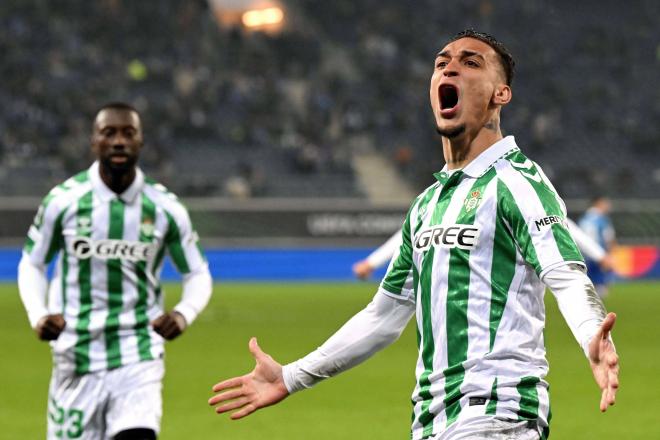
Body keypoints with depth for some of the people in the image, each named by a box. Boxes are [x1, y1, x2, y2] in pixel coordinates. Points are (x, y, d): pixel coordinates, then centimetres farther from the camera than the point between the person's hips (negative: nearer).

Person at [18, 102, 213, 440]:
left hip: (139, 355, -1)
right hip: (76, 358, 1)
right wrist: (38, 315, -9)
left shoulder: (165, 209, -3)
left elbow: (197, 274, 9)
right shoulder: (63, 201, -4)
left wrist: (183, 313, -13)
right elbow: (32, 263, 9)